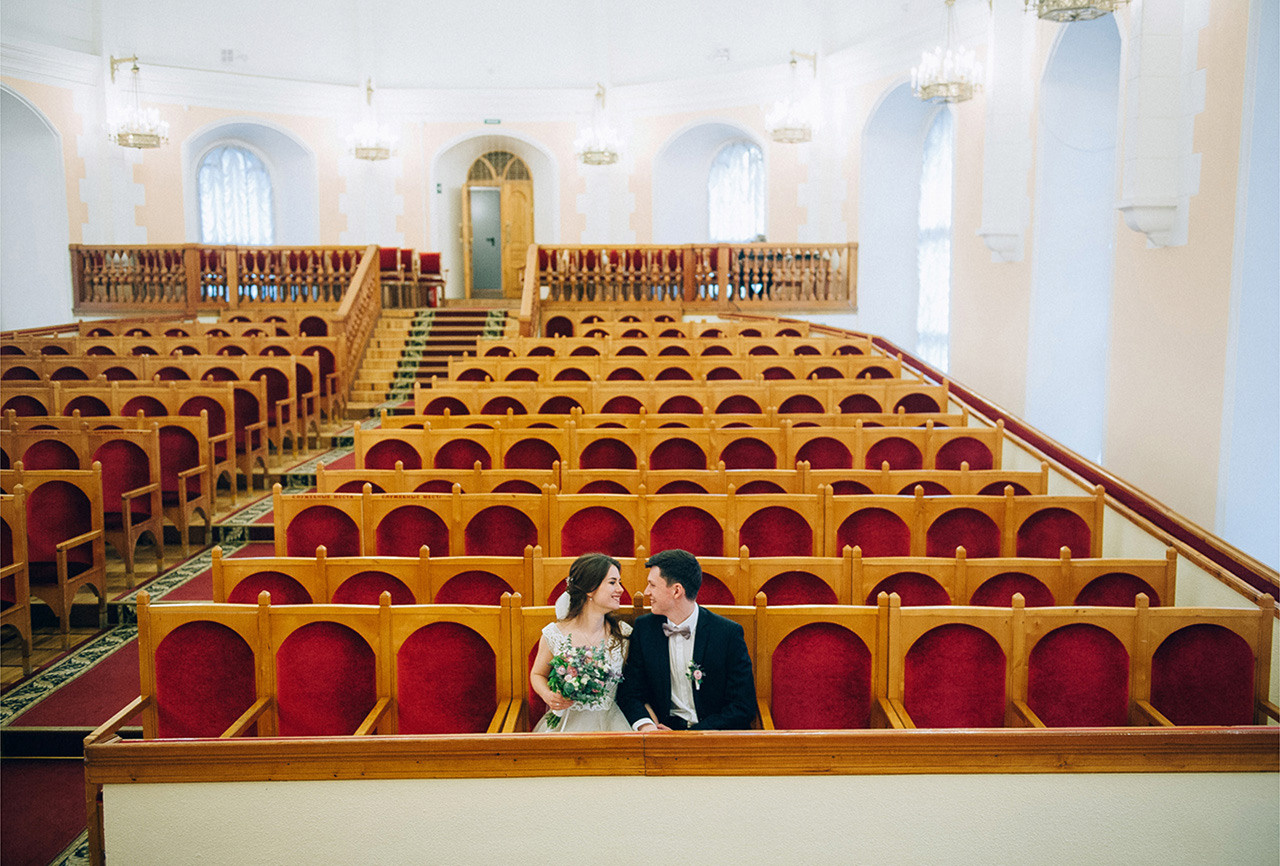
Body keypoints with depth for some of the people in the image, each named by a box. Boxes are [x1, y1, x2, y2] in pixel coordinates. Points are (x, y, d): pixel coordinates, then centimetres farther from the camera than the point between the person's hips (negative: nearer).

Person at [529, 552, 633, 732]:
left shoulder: (624, 634, -1)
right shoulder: (554, 635, -5)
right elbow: (537, 674, 12)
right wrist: (548, 695, -10)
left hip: (609, 723, 2)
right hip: (566, 722, -1)